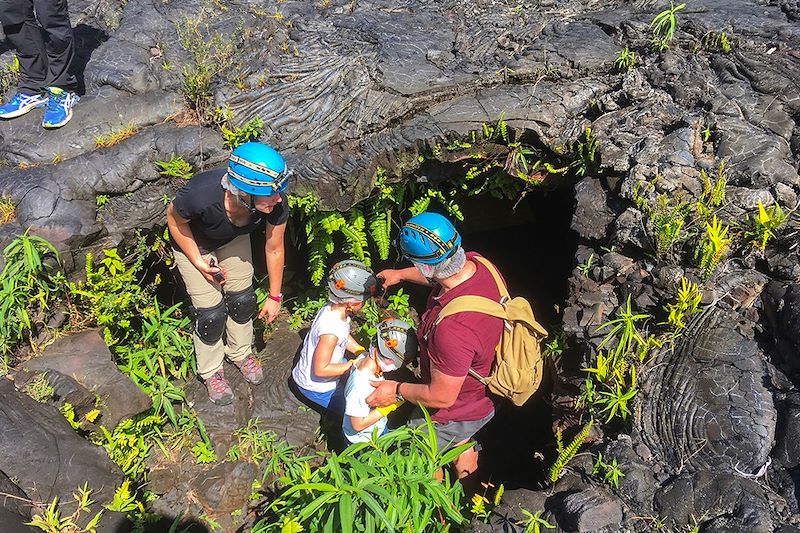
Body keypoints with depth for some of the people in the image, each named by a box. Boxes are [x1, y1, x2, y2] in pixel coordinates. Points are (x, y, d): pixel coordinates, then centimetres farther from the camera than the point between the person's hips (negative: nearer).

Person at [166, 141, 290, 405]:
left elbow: (274, 249, -16)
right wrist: (199, 262, -22)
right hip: (192, 242, -3)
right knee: (211, 312, -1)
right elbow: (174, 219, -20)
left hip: (234, 239, 3)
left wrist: (274, 297, -5)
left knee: (242, 299, 8)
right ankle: (211, 371, 26)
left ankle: (241, 353, 39)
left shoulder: (276, 204, -35)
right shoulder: (201, 195, -46)